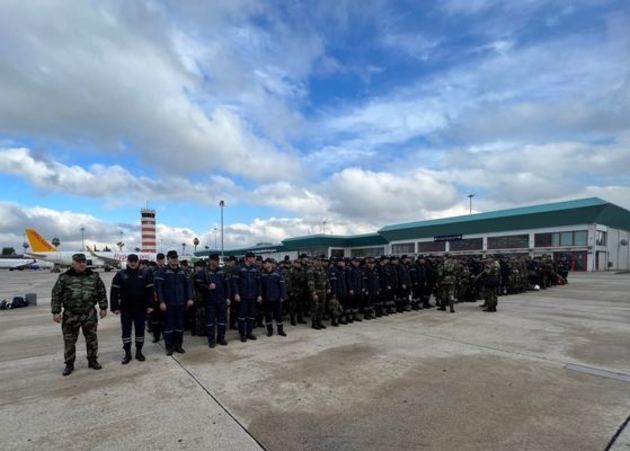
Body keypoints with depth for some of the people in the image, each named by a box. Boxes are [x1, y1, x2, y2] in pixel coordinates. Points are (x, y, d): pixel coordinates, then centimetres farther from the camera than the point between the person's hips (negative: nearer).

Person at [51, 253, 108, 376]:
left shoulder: (94, 276, 2)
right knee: (69, 340, 9)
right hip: (70, 315, -1)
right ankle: (69, 364, 25)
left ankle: (92, 360, 27)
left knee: (92, 338, 11)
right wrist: (56, 311, -7)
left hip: (90, 314, 1)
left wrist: (103, 307, 3)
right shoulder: (64, 278, -4)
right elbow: (56, 295, -2)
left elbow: (102, 292, 6)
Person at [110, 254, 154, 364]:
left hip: (141, 309, 1)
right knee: (126, 331, 7)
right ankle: (127, 353, 19)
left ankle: (139, 352, 22)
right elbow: (114, 292, -2)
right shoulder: (120, 274, -2)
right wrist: (115, 307, -7)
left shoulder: (144, 274, 0)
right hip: (125, 309, 0)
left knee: (140, 330, 9)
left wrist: (149, 305, -5)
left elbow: (149, 291, 0)